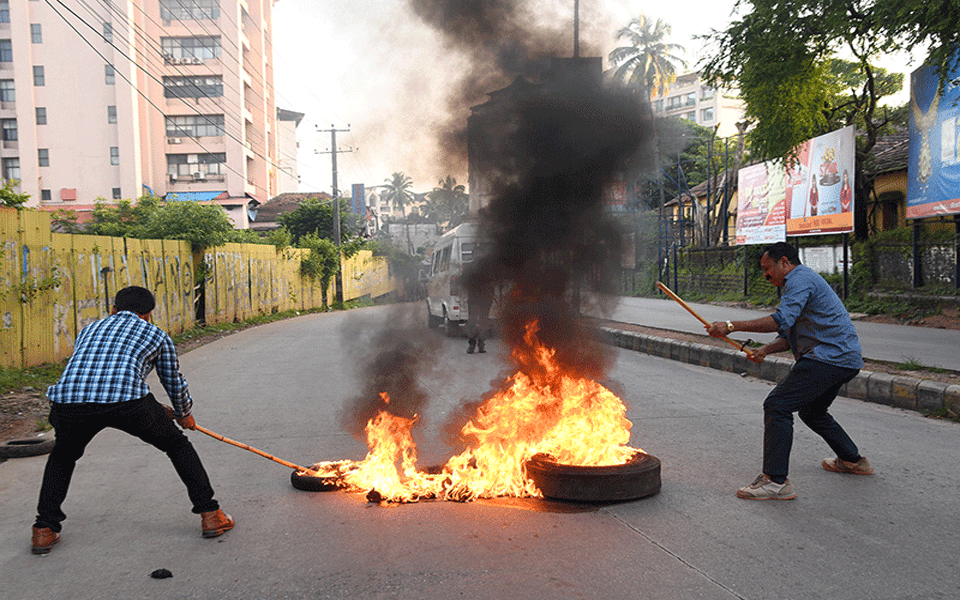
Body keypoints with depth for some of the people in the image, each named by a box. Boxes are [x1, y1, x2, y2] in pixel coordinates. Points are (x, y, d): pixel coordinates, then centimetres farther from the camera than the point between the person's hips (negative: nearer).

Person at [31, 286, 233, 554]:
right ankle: (210, 514, 21)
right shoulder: (156, 335, 26)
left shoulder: (88, 330, 36)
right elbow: (175, 384, 34)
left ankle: (44, 529, 29)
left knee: (62, 457, 36)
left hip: (68, 401, 3)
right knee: (178, 445, 22)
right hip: (127, 402, -3)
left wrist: (157, 411, 55)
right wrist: (185, 415, 56)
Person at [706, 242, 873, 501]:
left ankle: (776, 481, -18)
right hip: (845, 360, 11)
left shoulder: (800, 279, -9)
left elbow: (782, 320, -26)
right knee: (812, 411, 28)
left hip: (827, 358, -11)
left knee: (777, 406, -16)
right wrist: (765, 349, 4)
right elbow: (789, 335, 23)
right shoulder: (802, 282, 25)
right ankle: (853, 460, 42)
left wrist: (732, 326, -27)